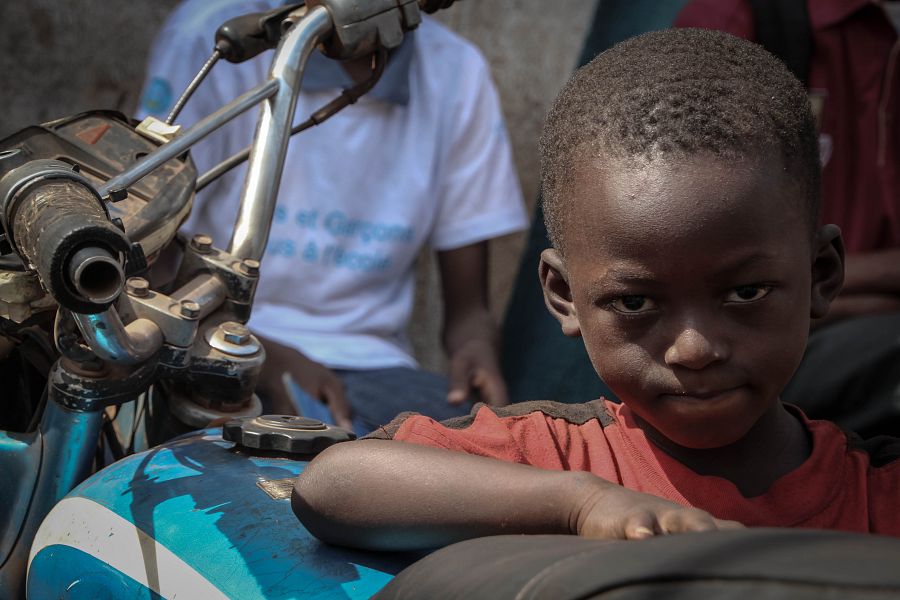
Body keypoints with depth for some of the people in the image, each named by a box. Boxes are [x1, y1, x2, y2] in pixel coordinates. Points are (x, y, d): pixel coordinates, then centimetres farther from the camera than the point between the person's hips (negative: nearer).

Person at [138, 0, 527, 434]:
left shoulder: (458, 74, 8)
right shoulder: (211, 36, -4)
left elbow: (468, 307, 10)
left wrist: (477, 348, -14)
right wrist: (272, 365, -23)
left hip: (372, 366, 4)